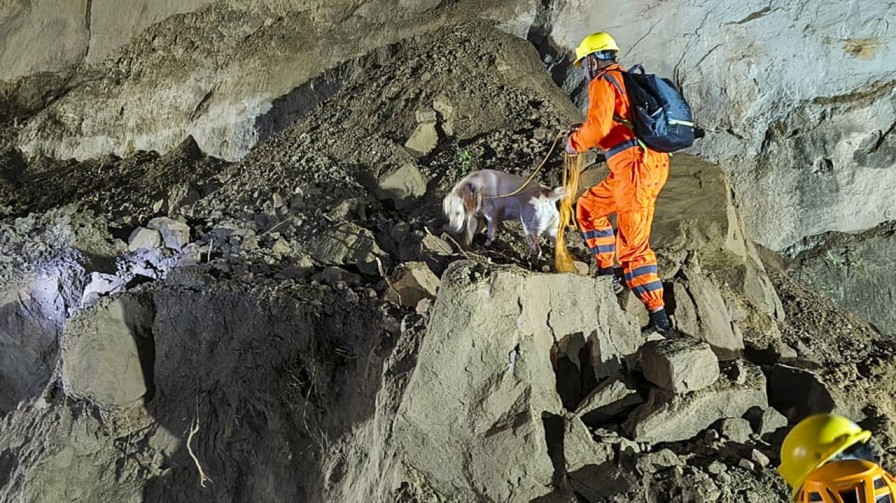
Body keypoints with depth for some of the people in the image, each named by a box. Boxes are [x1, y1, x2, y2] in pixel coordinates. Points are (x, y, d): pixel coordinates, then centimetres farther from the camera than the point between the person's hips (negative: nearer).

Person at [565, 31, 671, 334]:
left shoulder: (603, 82, -2)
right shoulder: (628, 80, 26)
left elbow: (598, 127, -17)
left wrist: (575, 143, 1)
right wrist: (583, 132, 27)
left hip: (637, 165, -10)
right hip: (654, 163, 10)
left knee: (634, 245, -6)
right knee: (588, 206, 21)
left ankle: (659, 317, -3)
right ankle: (607, 271, 17)